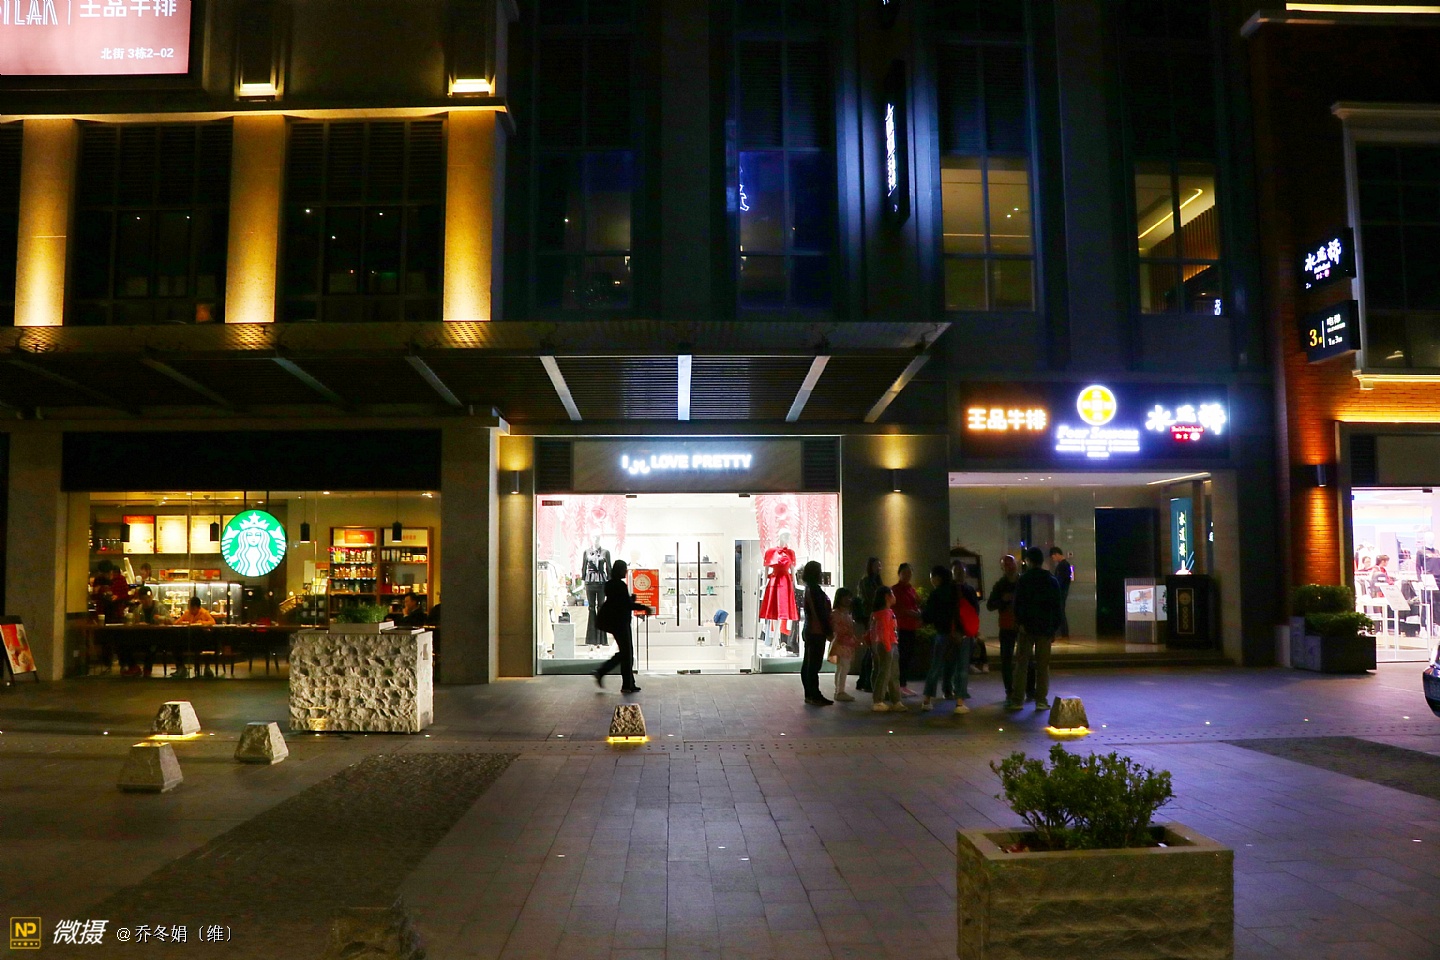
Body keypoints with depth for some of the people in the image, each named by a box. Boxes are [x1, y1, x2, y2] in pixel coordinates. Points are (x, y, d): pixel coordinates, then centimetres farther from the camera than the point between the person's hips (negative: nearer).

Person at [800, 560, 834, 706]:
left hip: (810, 631, 10)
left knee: (808, 664, 11)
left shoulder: (809, 588, 14)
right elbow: (821, 612, -18)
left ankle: (810, 694, 17)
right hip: (817, 632, -10)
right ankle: (814, 696, -5)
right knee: (814, 665, -7)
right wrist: (829, 631, -13)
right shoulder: (815, 589, -16)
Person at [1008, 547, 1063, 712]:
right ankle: (1041, 700, 4)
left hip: (1027, 628, -2)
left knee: (1021, 664, 2)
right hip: (1045, 628, 2)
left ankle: (1016, 699, 0)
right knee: (1043, 666, 6)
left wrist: (1020, 622, -9)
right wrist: (1054, 629, 11)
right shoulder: (1052, 581, 6)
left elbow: (1018, 603, -10)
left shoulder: (1024, 580, -3)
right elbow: (1057, 607, 8)